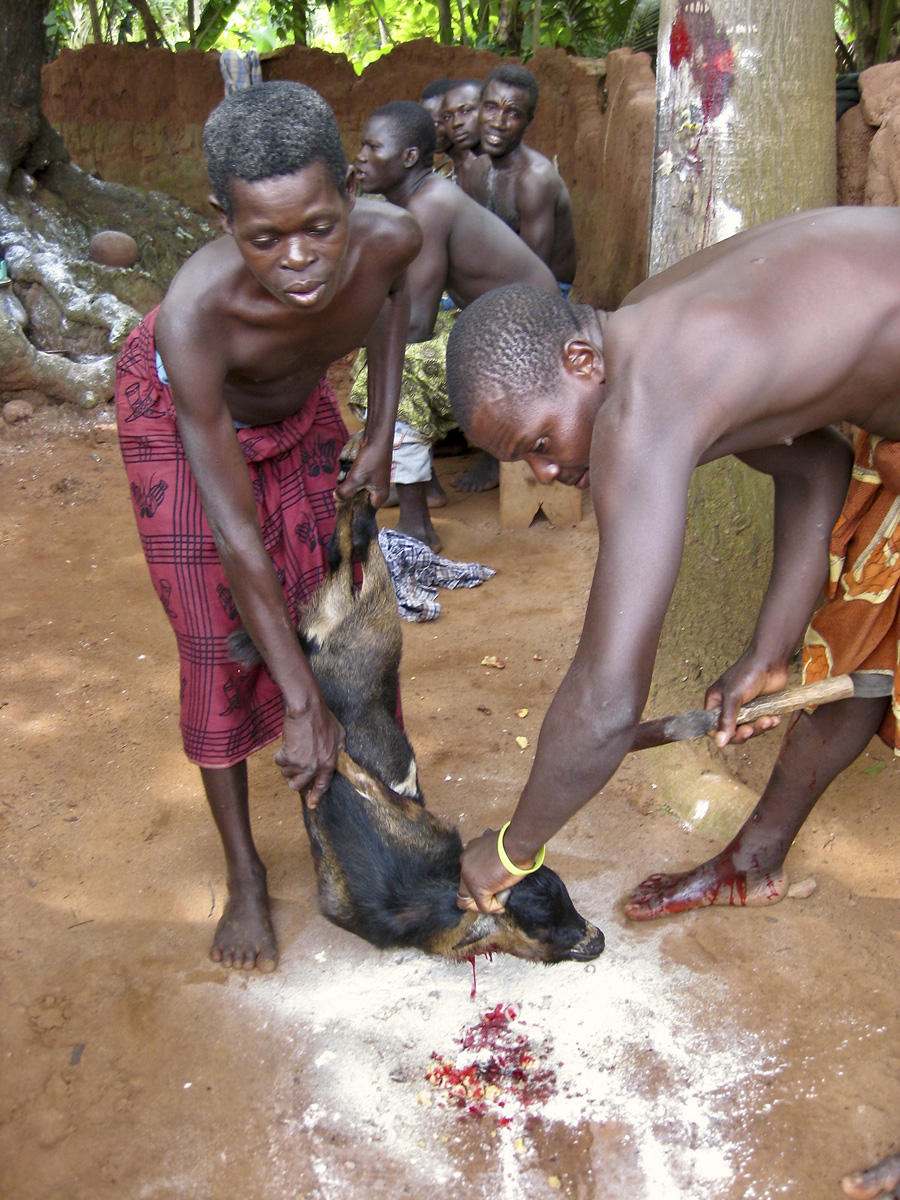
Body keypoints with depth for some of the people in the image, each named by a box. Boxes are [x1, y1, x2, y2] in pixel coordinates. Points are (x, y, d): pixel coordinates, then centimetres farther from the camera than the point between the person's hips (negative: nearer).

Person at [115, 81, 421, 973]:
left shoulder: (388, 237, -33)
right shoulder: (196, 311, -43)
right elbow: (234, 533, -37)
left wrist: (381, 435, -5)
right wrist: (302, 704, -33)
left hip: (297, 403, 4)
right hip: (177, 409, -4)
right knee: (218, 646, -3)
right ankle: (243, 873, 13)